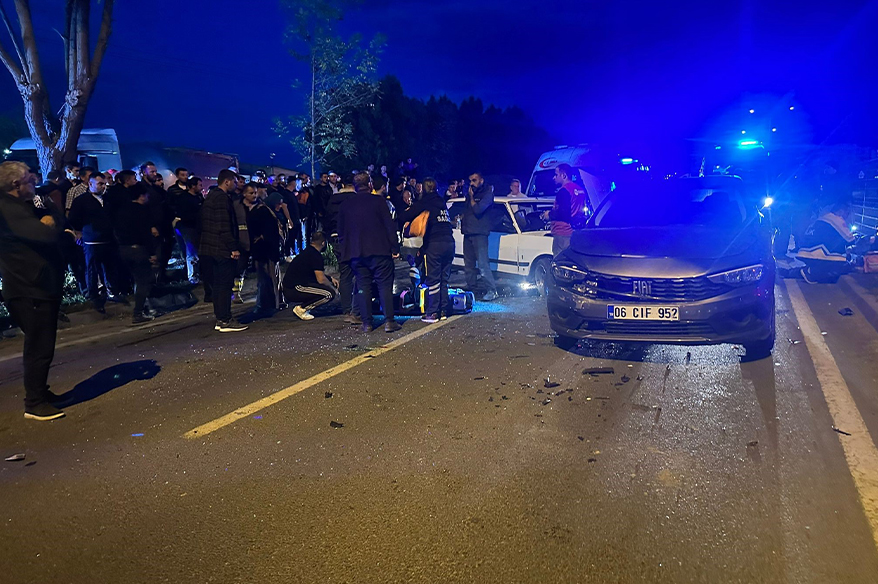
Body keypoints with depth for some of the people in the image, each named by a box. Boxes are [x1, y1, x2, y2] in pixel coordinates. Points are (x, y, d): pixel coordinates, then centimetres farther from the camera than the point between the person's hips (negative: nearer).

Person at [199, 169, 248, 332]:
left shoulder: (210, 196, 18)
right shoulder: (222, 198, -14)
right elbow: (224, 227, -21)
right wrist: (233, 248, -19)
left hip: (209, 248, 10)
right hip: (222, 249, -10)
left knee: (218, 285, 13)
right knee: (224, 285, -5)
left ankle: (220, 319, 19)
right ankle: (225, 321, -1)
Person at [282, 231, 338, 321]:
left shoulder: (307, 251, 17)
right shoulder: (316, 255, -13)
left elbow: (317, 275, 30)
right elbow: (321, 279, -14)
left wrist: (331, 279, 23)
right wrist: (333, 287, 2)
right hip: (294, 289, -10)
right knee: (330, 294, -18)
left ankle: (303, 306, 9)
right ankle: (302, 308, -8)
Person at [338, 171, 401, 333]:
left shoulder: (345, 206, 9)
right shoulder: (378, 201, -2)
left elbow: (341, 232, 12)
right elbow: (389, 225, -6)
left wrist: (346, 250, 19)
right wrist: (394, 248, -2)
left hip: (356, 253, 3)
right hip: (379, 251, -3)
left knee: (363, 286, 7)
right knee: (385, 285, 2)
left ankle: (367, 323, 7)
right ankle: (389, 321, -2)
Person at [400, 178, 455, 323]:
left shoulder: (423, 203, 0)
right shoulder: (442, 203, 19)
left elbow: (405, 217, -6)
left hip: (434, 245, -6)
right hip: (449, 242, 6)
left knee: (433, 280, -3)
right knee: (444, 279, 13)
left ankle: (432, 313, -2)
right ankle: (444, 310, 16)